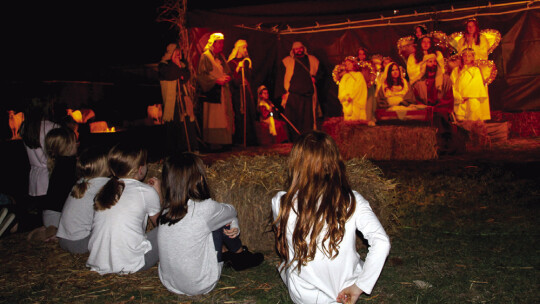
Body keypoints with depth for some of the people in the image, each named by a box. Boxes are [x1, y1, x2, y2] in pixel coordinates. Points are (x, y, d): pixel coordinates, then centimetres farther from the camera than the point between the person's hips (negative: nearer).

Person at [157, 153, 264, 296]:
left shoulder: (167, 210, -5)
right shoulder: (205, 209, -23)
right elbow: (231, 211, 2)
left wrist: (234, 226, 3)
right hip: (199, 287, -5)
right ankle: (241, 255, 25)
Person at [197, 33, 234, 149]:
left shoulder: (221, 57, 19)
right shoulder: (205, 56, -4)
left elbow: (226, 72, 26)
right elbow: (201, 75, -10)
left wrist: (227, 78, 2)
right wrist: (217, 80, -16)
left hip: (223, 92, 8)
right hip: (212, 93, -8)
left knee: (224, 117, 4)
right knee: (214, 117, -9)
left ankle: (222, 141, 8)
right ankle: (213, 143, -6)